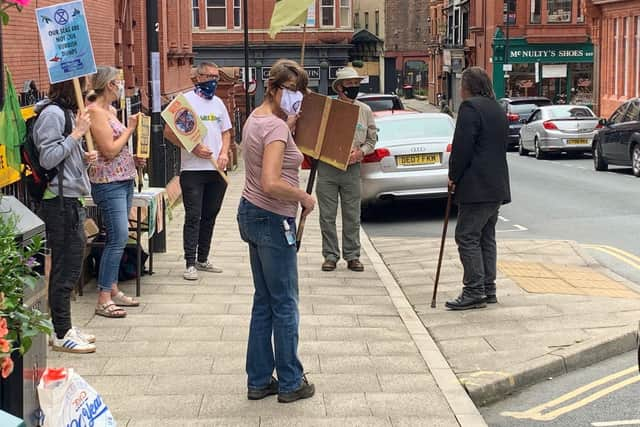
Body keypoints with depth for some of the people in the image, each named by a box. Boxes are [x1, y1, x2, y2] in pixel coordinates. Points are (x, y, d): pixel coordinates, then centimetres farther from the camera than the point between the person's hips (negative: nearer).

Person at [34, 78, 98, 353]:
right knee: (64, 269, -4)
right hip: (59, 202, -10)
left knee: (71, 267, 14)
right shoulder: (52, 113, -14)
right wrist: (77, 133, -17)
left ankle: (64, 327, 22)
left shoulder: (68, 112, 16)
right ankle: (61, 335, 4)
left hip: (71, 200, 10)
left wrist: (84, 157, 7)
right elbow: (47, 159, -19)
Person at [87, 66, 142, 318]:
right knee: (118, 238, -11)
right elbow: (109, 150, -18)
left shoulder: (110, 110, 15)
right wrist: (130, 129, -9)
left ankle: (113, 290, 19)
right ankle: (104, 300, -7)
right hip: (108, 183, -10)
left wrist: (134, 156, 10)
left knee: (117, 238, 12)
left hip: (124, 180, 10)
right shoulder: (95, 111, -13)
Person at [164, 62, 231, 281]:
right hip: (193, 169, -6)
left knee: (210, 215, 11)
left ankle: (202, 259, 22)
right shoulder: (185, 100, -5)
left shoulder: (218, 103, 14)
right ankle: (190, 263, -3)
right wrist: (193, 148, -15)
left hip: (217, 170, 6)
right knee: (193, 217, -6)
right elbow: (169, 132, -8)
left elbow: (226, 132, 20)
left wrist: (224, 153, 1)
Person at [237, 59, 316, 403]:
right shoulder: (276, 127, -20)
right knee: (285, 306, 3)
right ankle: (290, 383, 14)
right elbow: (271, 184, -29)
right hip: (273, 220, -10)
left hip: (252, 213, 10)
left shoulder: (255, 119, 9)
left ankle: (259, 381, 21)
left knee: (264, 302, 15)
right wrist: (304, 197, -15)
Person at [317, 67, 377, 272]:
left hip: (352, 169, 1)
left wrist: (361, 151, -5)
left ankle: (352, 256, 15)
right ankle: (330, 255, 13)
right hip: (327, 168, -1)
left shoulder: (365, 111, 7)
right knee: (327, 216, 3)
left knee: (352, 216, 6)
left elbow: (372, 138, 13)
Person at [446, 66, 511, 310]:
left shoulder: (470, 107, -11)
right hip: (496, 186, 10)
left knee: (467, 237, -7)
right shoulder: (497, 110, 19)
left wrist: (453, 177, -5)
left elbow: (462, 147, -17)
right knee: (486, 237, 13)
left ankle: (474, 292, -9)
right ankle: (488, 290, 16)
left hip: (477, 187, -10)